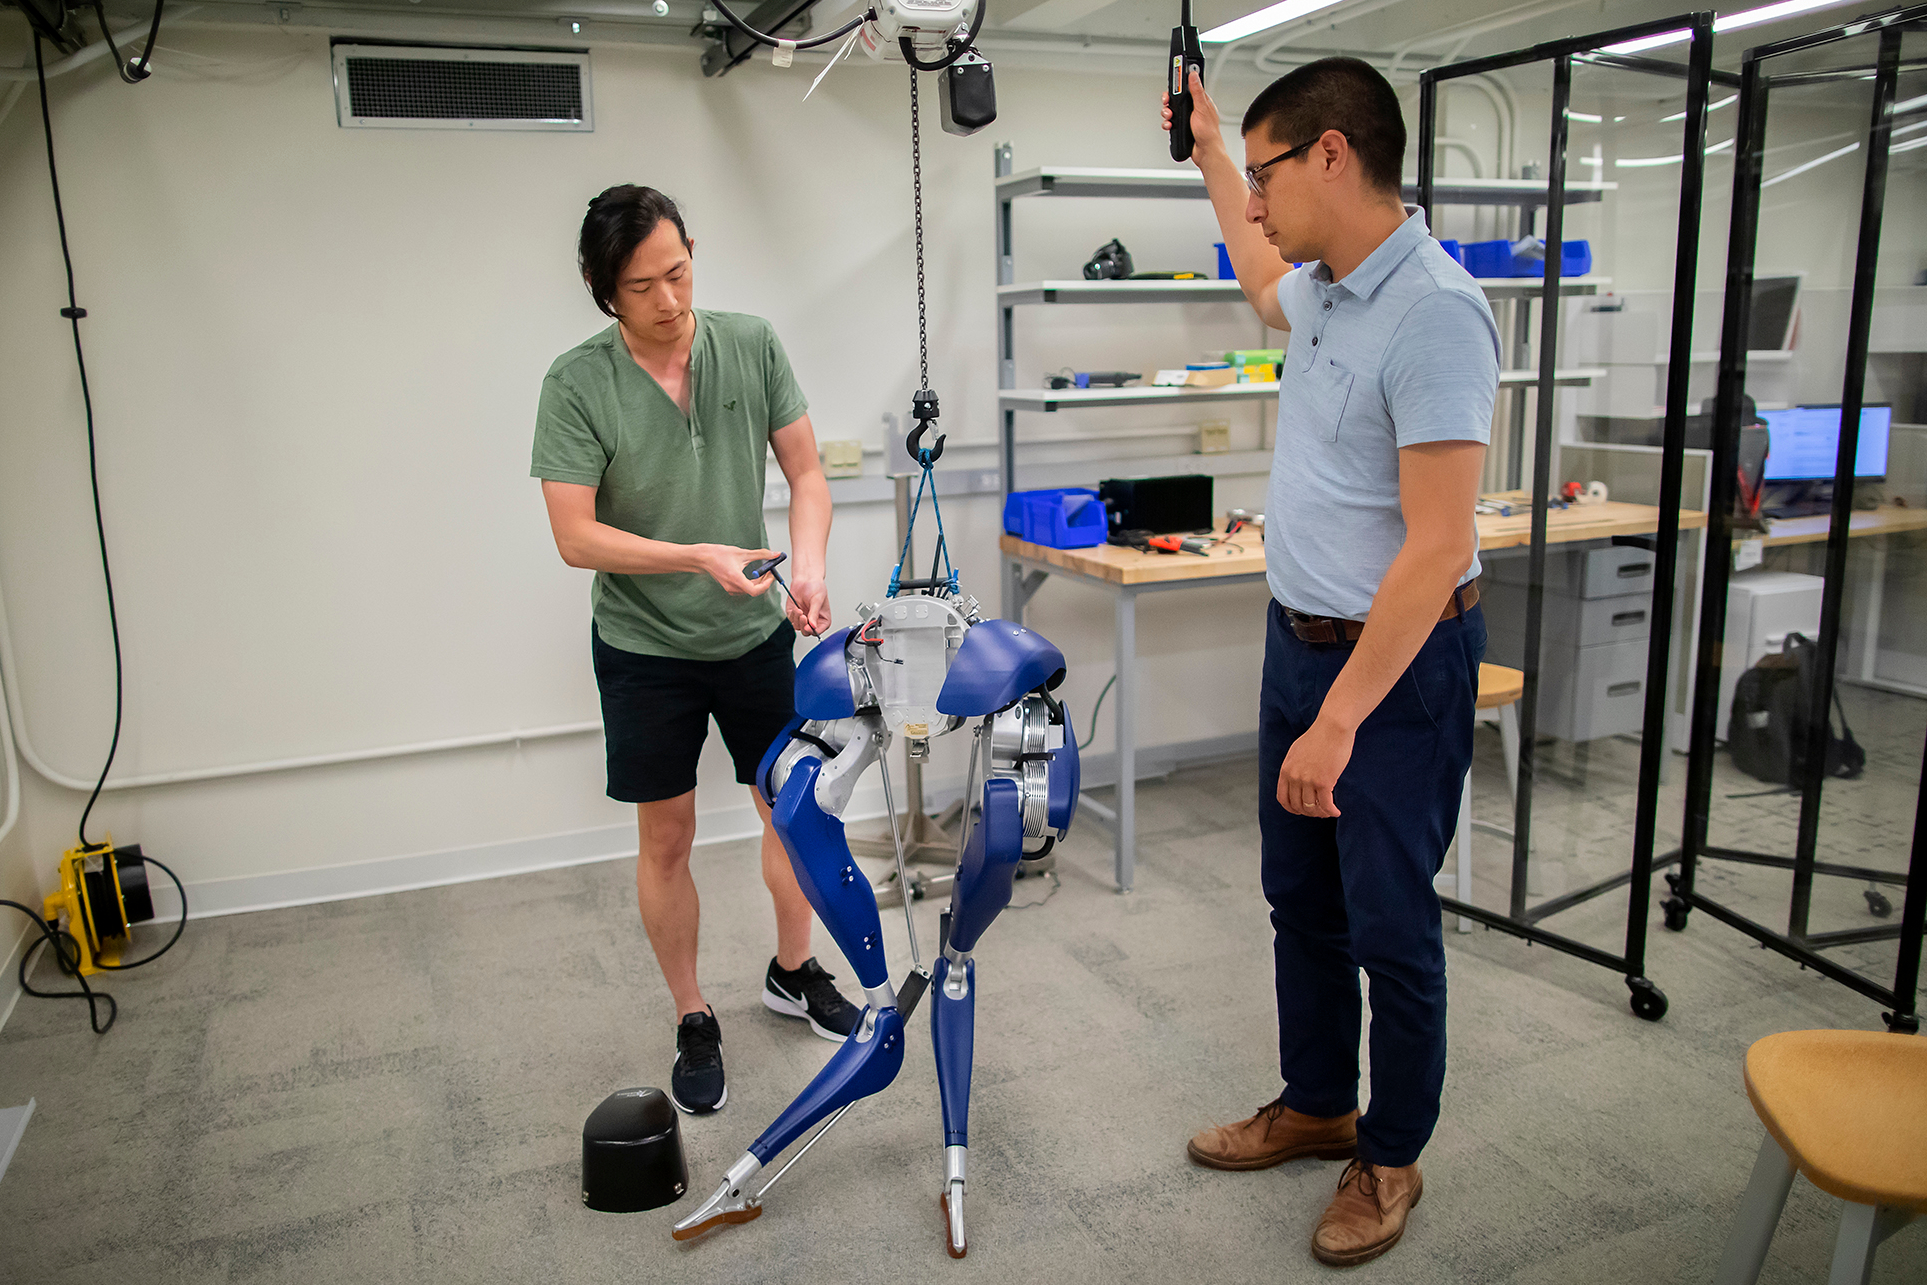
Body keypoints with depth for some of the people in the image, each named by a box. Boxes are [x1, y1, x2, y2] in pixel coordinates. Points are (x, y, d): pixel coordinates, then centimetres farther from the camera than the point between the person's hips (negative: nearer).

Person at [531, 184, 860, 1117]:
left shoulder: (751, 344, -7)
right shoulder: (577, 383, -15)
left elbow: (805, 471, -3)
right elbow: (575, 535, -17)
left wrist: (809, 565, -20)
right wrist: (701, 557, -28)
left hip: (757, 633, 3)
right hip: (647, 648, -3)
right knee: (666, 839, 7)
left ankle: (794, 972, 38)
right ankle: (693, 1022, 26)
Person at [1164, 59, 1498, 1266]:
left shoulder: (1432, 311, -23)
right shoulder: (1324, 289, 5)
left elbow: (1438, 548, -27)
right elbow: (1261, 273, 33)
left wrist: (1340, 719, -26)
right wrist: (1207, 147, 37)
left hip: (1396, 664, -9)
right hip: (1301, 637, 9)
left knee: (1390, 923, 7)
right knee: (1301, 899, 20)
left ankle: (1391, 1157, 28)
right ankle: (1316, 1107, 39)